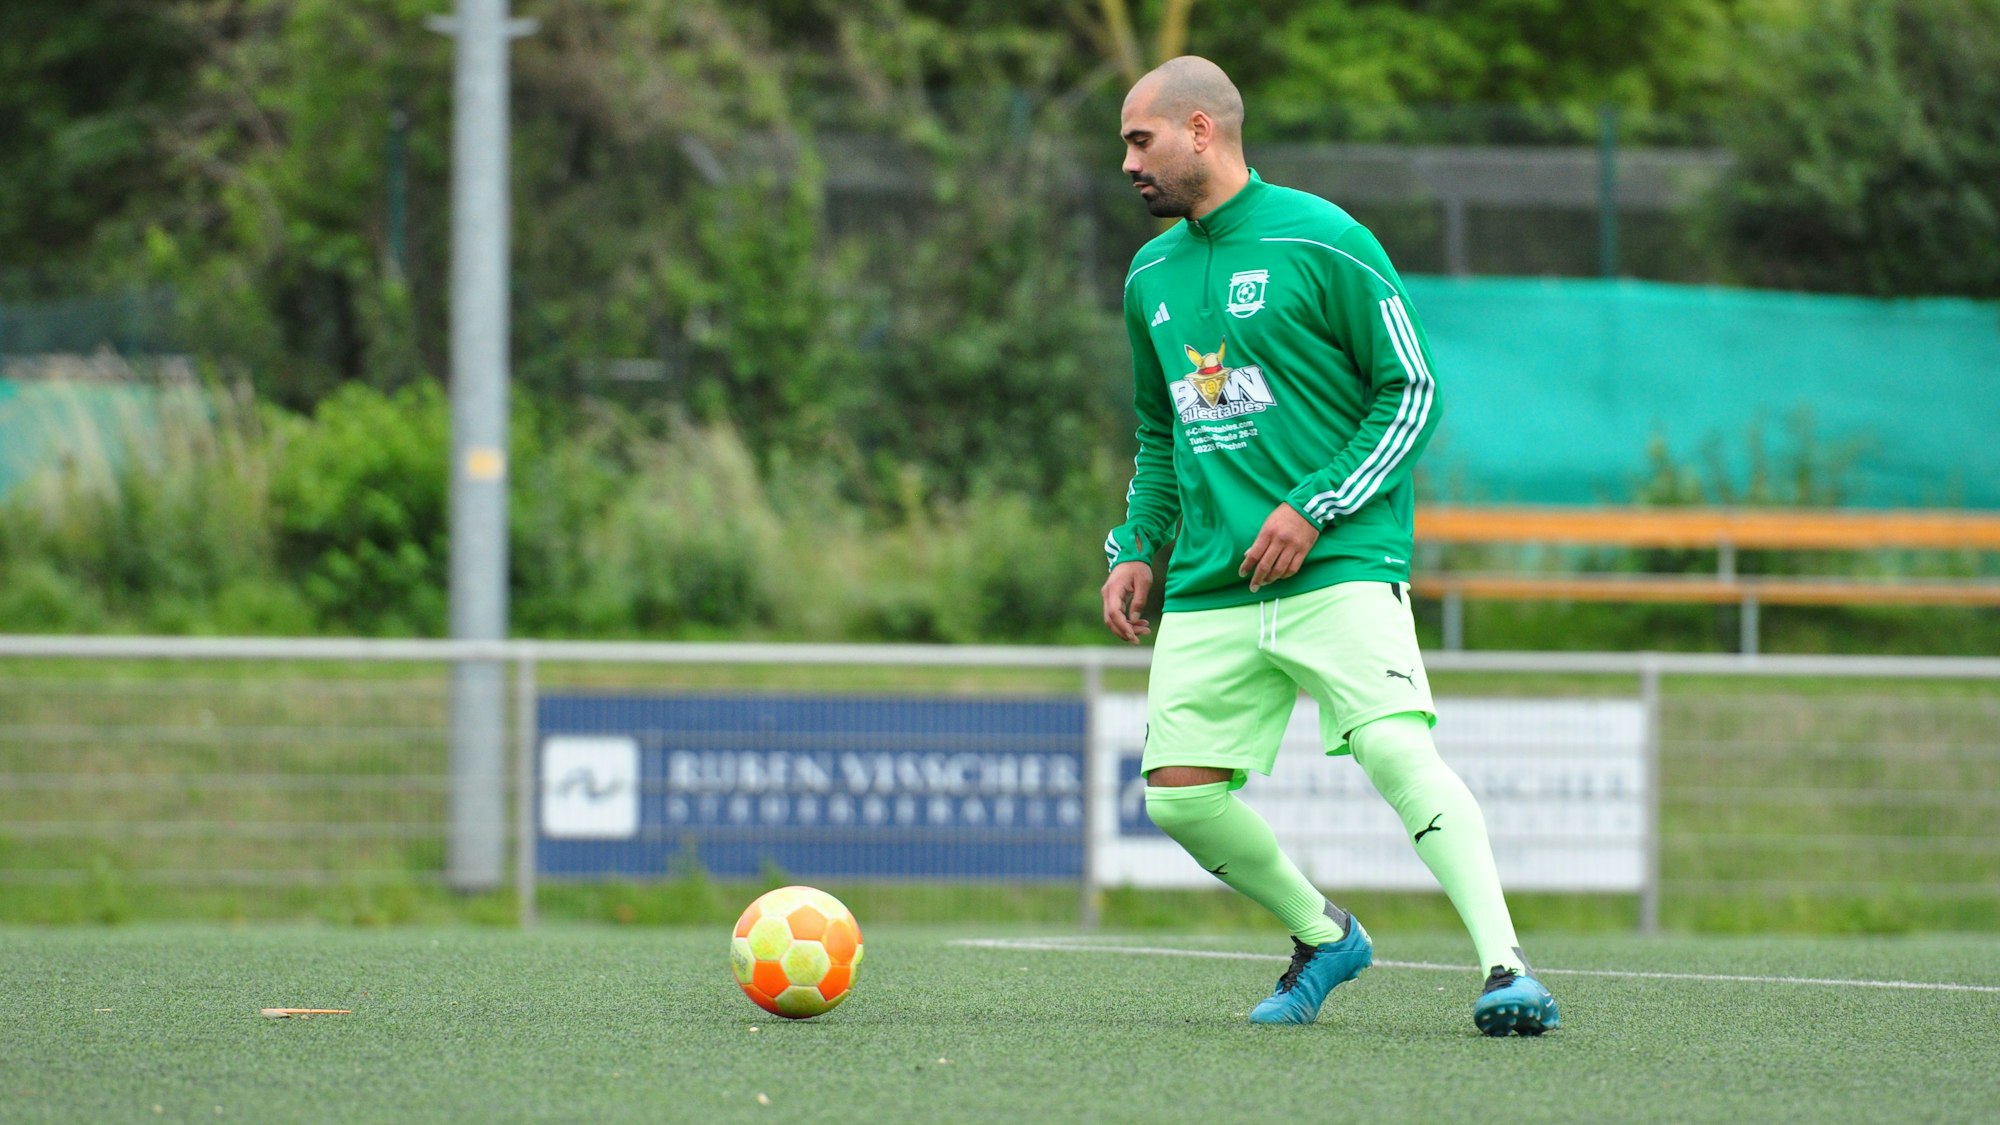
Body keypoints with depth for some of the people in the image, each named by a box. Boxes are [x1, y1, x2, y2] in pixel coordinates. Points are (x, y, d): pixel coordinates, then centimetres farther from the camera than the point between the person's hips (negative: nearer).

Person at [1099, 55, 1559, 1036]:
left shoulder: (1322, 242, -5)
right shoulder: (1151, 276, 15)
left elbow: (1411, 394, -5)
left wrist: (1314, 510, -14)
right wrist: (1134, 549, 13)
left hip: (1340, 562, -7)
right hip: (1208, 588, 7)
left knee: (1396, 750, -24)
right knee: (1178, 792, -3)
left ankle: (1505, 966, -25)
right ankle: (1323, 936, 19)